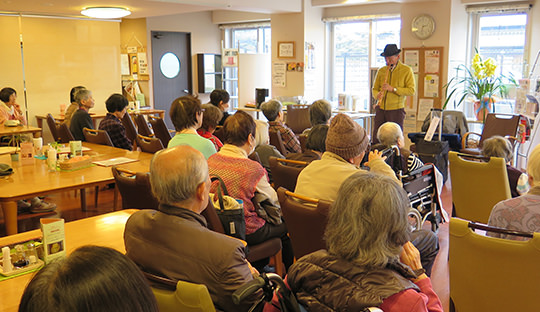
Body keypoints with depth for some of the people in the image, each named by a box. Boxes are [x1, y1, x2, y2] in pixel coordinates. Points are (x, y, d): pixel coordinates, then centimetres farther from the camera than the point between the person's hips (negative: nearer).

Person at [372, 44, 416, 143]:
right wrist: (377, 95, -10)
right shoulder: (381, 70, 12)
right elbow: (374, 89, 14)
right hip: (380, 109, 4)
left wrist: (393, 89, -18)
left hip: (396, 110, -3)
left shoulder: (407, 70, 0)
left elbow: (412, 90, -8)